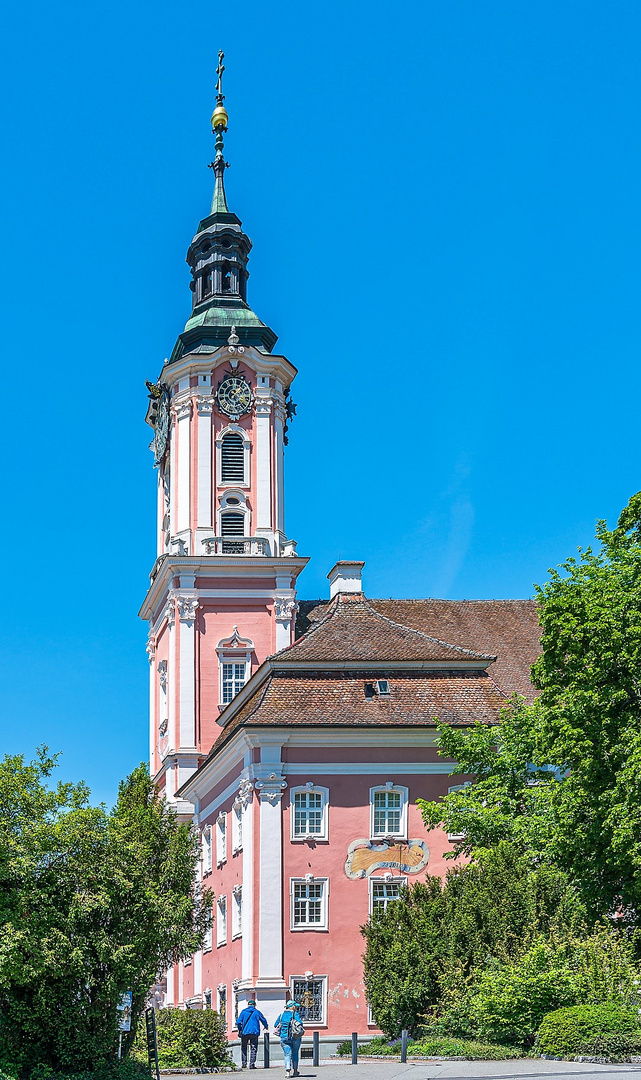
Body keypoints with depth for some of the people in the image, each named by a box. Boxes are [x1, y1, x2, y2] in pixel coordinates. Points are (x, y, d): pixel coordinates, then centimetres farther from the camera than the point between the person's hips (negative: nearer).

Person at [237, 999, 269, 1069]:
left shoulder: (243, 1011, 6)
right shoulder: (257, 1012, 6)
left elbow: (239, 1022, -1)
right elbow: (263, 1020, 16)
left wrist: (239, 1030, 15)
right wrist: (266, 1026, 36)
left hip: (245, 1032, 1)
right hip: (254, 1032, -1)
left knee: (243, 1048, 14)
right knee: (253, 1048, 2)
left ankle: (244, 1063, 8)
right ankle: (252, 1064, -6)